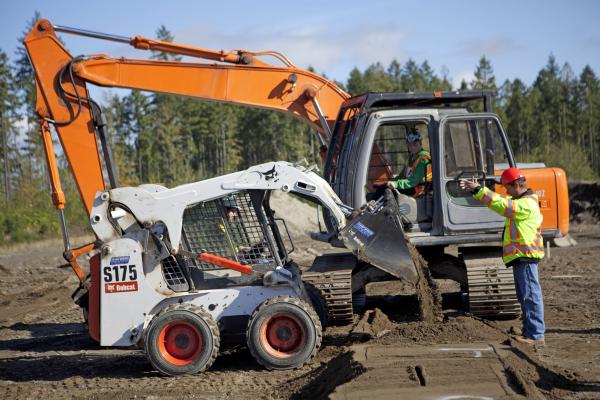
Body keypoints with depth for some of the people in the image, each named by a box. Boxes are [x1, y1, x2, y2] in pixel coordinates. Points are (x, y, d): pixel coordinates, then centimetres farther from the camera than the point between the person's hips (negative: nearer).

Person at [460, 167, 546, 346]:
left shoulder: (527, 204, -15)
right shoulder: (520, 201, 19)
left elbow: (501, 205, -22)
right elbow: (500, 201, 19)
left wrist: (479, 190, -19)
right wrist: (477, 190, 8)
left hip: (525, 256, -11)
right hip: (520, 257, 11)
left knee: (531, 295, -10)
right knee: (525, 297, 14)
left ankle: (536, 336, -9)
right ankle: (529, 332, 21)